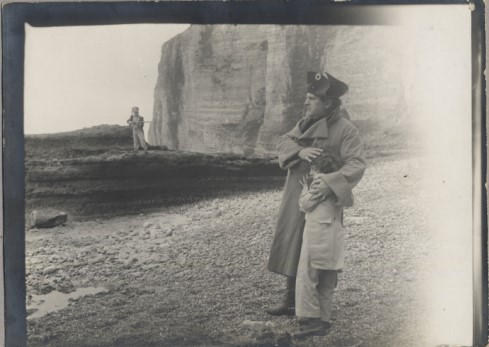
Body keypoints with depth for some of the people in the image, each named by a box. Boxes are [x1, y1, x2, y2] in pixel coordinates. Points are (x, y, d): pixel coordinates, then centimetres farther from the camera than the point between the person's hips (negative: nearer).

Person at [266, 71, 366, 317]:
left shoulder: (346, 130, -13)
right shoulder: (307, 123, 9)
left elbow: (357, 164, -23)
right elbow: (283, 142, -1)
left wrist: (330, 184, -37)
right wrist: (300, 150, -23)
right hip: (295, 200, 7)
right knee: (292, 251, 13)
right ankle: (290, 302, 25)